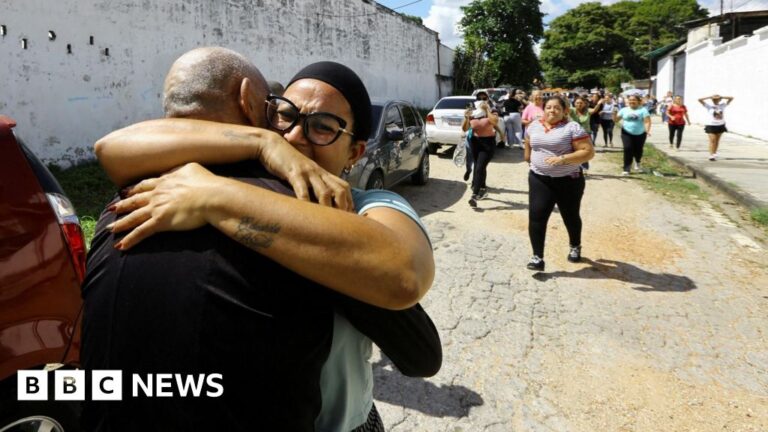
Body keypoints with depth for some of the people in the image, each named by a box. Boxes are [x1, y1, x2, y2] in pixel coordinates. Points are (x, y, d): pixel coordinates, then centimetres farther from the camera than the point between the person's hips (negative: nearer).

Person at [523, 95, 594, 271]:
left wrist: (563, 159, -26)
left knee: (570, 217, 15)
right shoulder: (534, 126, 5)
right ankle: (537, 257, -6)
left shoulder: (572, 128, -12)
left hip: (568, 181, -3)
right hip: (539, 180, 3)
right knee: (536, 217, -10)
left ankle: (575, 247, 41)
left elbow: (589, 152, -17)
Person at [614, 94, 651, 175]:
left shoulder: (643, 109, -4)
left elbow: (647, 121, -11)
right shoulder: (624, 110, 4)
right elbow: (615, 120, 4)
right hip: (627, 133, 0)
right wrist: (614, 114, -18)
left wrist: (647, 130, -27)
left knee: (638, 150, 10)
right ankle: (626, 169, -10)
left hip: (640, 134, 0)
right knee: (628, 149, -14)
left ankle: (637, 163, 44)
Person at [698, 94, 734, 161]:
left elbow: (731, 98, 4)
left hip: (720, 125, 3)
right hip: (711, 125, -3)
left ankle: (714, 154, 22)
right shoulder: (709, 106, -4)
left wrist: (721, 97, -2)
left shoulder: (722, 105, 3)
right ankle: (711, 155, -15)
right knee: (712, 140, -12)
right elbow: (699, 100, -12)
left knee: (717, 140, 11)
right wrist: (710, 97, -8)